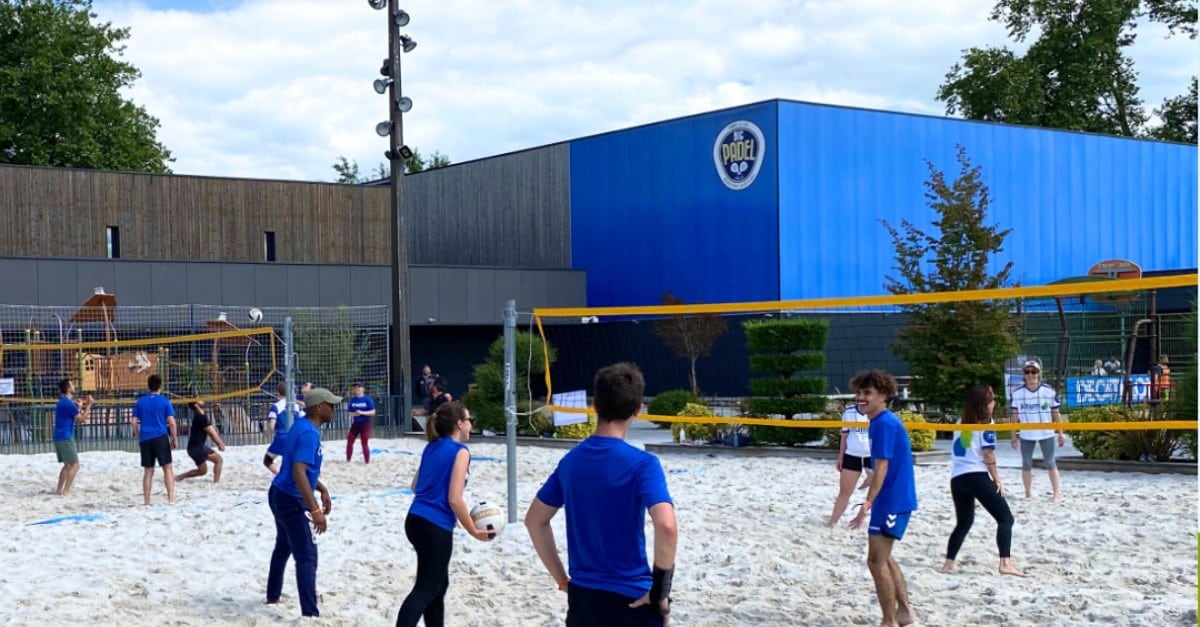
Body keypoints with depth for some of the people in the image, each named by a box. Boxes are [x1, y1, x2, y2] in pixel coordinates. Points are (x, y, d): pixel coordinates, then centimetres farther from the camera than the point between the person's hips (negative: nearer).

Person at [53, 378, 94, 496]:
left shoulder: (63, 401, 14)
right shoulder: (69, 404, -16)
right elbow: (82, 419, -11)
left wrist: (85, 404, 10)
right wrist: (88, 405, -6)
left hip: (59, 438, 10)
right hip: (66, 438, -10)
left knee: (68, 465, 17)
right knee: (74, 465, -6)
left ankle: (59, 489, 16)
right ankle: (66, 491, -9)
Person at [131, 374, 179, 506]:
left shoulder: (140, 402, 9)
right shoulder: (164, 401, -1)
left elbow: (133, 422, 7)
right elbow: (172, 423, -6)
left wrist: (138, 438, 16)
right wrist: (175, 439, 3)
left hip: (145, 439, 3)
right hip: (160, 438, -3)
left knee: (148, 471, 7)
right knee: (167, 468, 3)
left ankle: (147, 502, 7)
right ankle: (171, 499, -6)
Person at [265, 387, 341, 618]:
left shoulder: (302, 426, 8)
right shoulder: (309, 433, -23)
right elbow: (298, 472, -32)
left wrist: (322, 489, 20)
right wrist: (315, 509, -34)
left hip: (281, 495, 11)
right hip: (291, 500, -11)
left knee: (283, 547, 27)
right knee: (307, 556, -12)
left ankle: (273, 596, 43)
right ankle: (310, 613, -17)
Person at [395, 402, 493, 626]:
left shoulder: (431, 448, 12)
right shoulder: (460, 451, -11)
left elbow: (416, 486, 21)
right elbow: (455, 500, -16)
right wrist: (474, 531, -6)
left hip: (416, 520, 9)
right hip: (435, 527, -9)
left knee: (439, 584, 21)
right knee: (426, 589, -6)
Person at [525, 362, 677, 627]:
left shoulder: (571, 460, 5)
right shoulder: (642, 464, -14)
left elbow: (535, 520, 13)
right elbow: (667, 527, -28)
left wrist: (563, 580, 14)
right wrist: (660, 591, -16)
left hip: (581, 598, 6)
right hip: (631, 601, -6)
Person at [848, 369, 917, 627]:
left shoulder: (884, 424, -18)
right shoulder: (882, 422, 12)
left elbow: (882, 468, -23)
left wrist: (866, 504, -26)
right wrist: (872, 500, 25)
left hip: (891, 501, -10)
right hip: (892, 499, 10)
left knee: (877, 560, -7)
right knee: (883, 557, 20)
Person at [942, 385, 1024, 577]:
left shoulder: (961, 423, 18)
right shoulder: (985, 424, -1)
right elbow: (988, 455, -7)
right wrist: (997, 480, -2)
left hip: (956, 478, 7)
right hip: (977, 476, -7)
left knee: (963, 522, 21)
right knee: (1005, 518, -3)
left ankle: (948, 563, 15)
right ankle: (1005, 563, -19)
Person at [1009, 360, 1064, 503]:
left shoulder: (1049, 391, -6)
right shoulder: (1017, 393, -2)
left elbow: (1056, 414, 0)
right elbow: (1015, 416, 3)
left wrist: (1060, 433, 0)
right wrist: (1014, 435, 3)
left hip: (1046, 433, -2)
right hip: (1026, 434, 2)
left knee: (1050, 463, 2)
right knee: (1026, 464, 8)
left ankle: (1057, 494, 7)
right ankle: (1028, 494, 18)